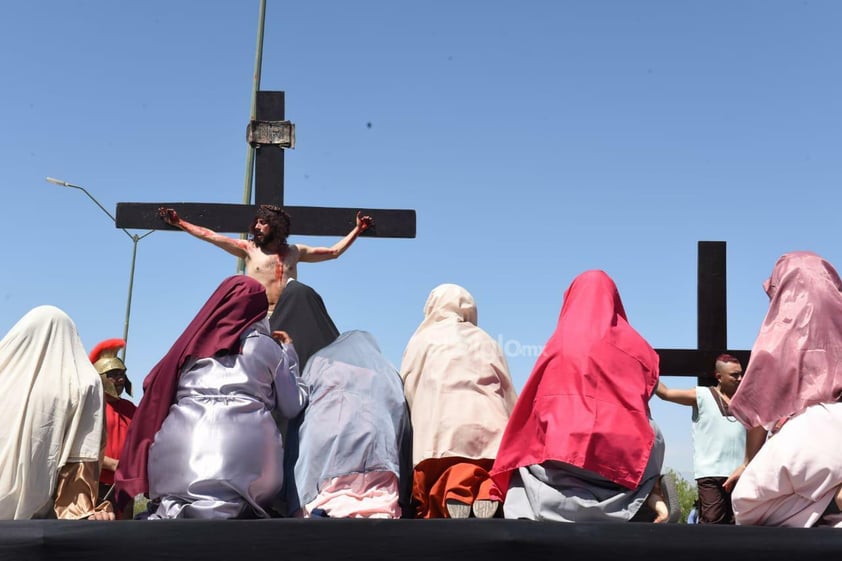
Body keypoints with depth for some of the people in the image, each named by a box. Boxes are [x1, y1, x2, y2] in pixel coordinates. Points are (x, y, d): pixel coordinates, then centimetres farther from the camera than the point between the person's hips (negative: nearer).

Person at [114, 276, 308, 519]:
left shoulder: (194, 343, 22)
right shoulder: (267, 348, 16)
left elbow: (158, 394, 19)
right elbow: (293, 407, 22)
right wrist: (289, 354, 31)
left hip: (182, 447, 2)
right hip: (244, 451, -2)